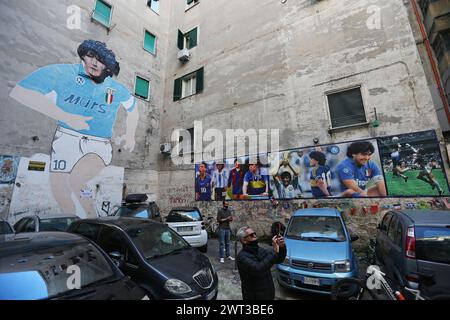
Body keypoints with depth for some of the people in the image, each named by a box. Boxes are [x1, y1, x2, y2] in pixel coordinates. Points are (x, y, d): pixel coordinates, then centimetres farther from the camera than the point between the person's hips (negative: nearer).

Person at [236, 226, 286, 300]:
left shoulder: (260, 250, 0)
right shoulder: (242, 256, -22)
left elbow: (279, 260, -3)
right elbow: (258, 270, -34)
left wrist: (281, 247, -23)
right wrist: (274, 252, -33)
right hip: (254, 296, -6)